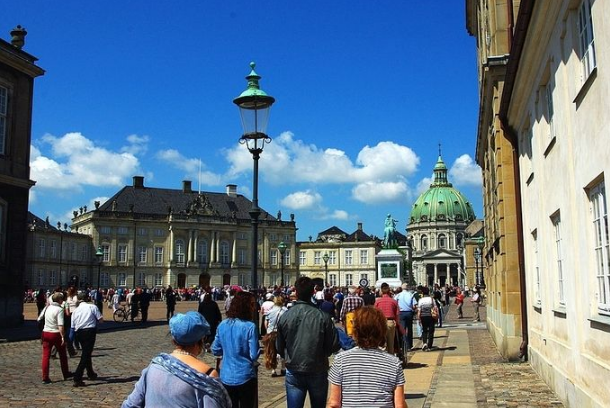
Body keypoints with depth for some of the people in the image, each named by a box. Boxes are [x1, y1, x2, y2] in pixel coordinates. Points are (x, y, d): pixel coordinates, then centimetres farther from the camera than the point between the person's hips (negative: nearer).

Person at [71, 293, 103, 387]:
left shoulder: (75, 310, 9)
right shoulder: (92, 307, -1)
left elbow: (73, 326, 7)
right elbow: (101, 319, -4)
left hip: (79, 332, 5)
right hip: (90, 331, -5)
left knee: (86, 353, 23)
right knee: (86, 355, -4)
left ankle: (90, 374, 40)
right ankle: (77, 379, -14)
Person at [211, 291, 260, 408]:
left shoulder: (223, 325, -2)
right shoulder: (250, 326, -18)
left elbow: (215, 351, 4)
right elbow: (254, 356, -17)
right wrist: (259, 348, 2)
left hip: (226, 377, 4)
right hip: (245, 377, -4)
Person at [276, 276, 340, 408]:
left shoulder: (284, 317, -9)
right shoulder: (323, 317, -15)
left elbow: (279, 347, 1)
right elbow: (334, 346, -10)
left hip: (293, 372, 1)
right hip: (318, 372, -1)